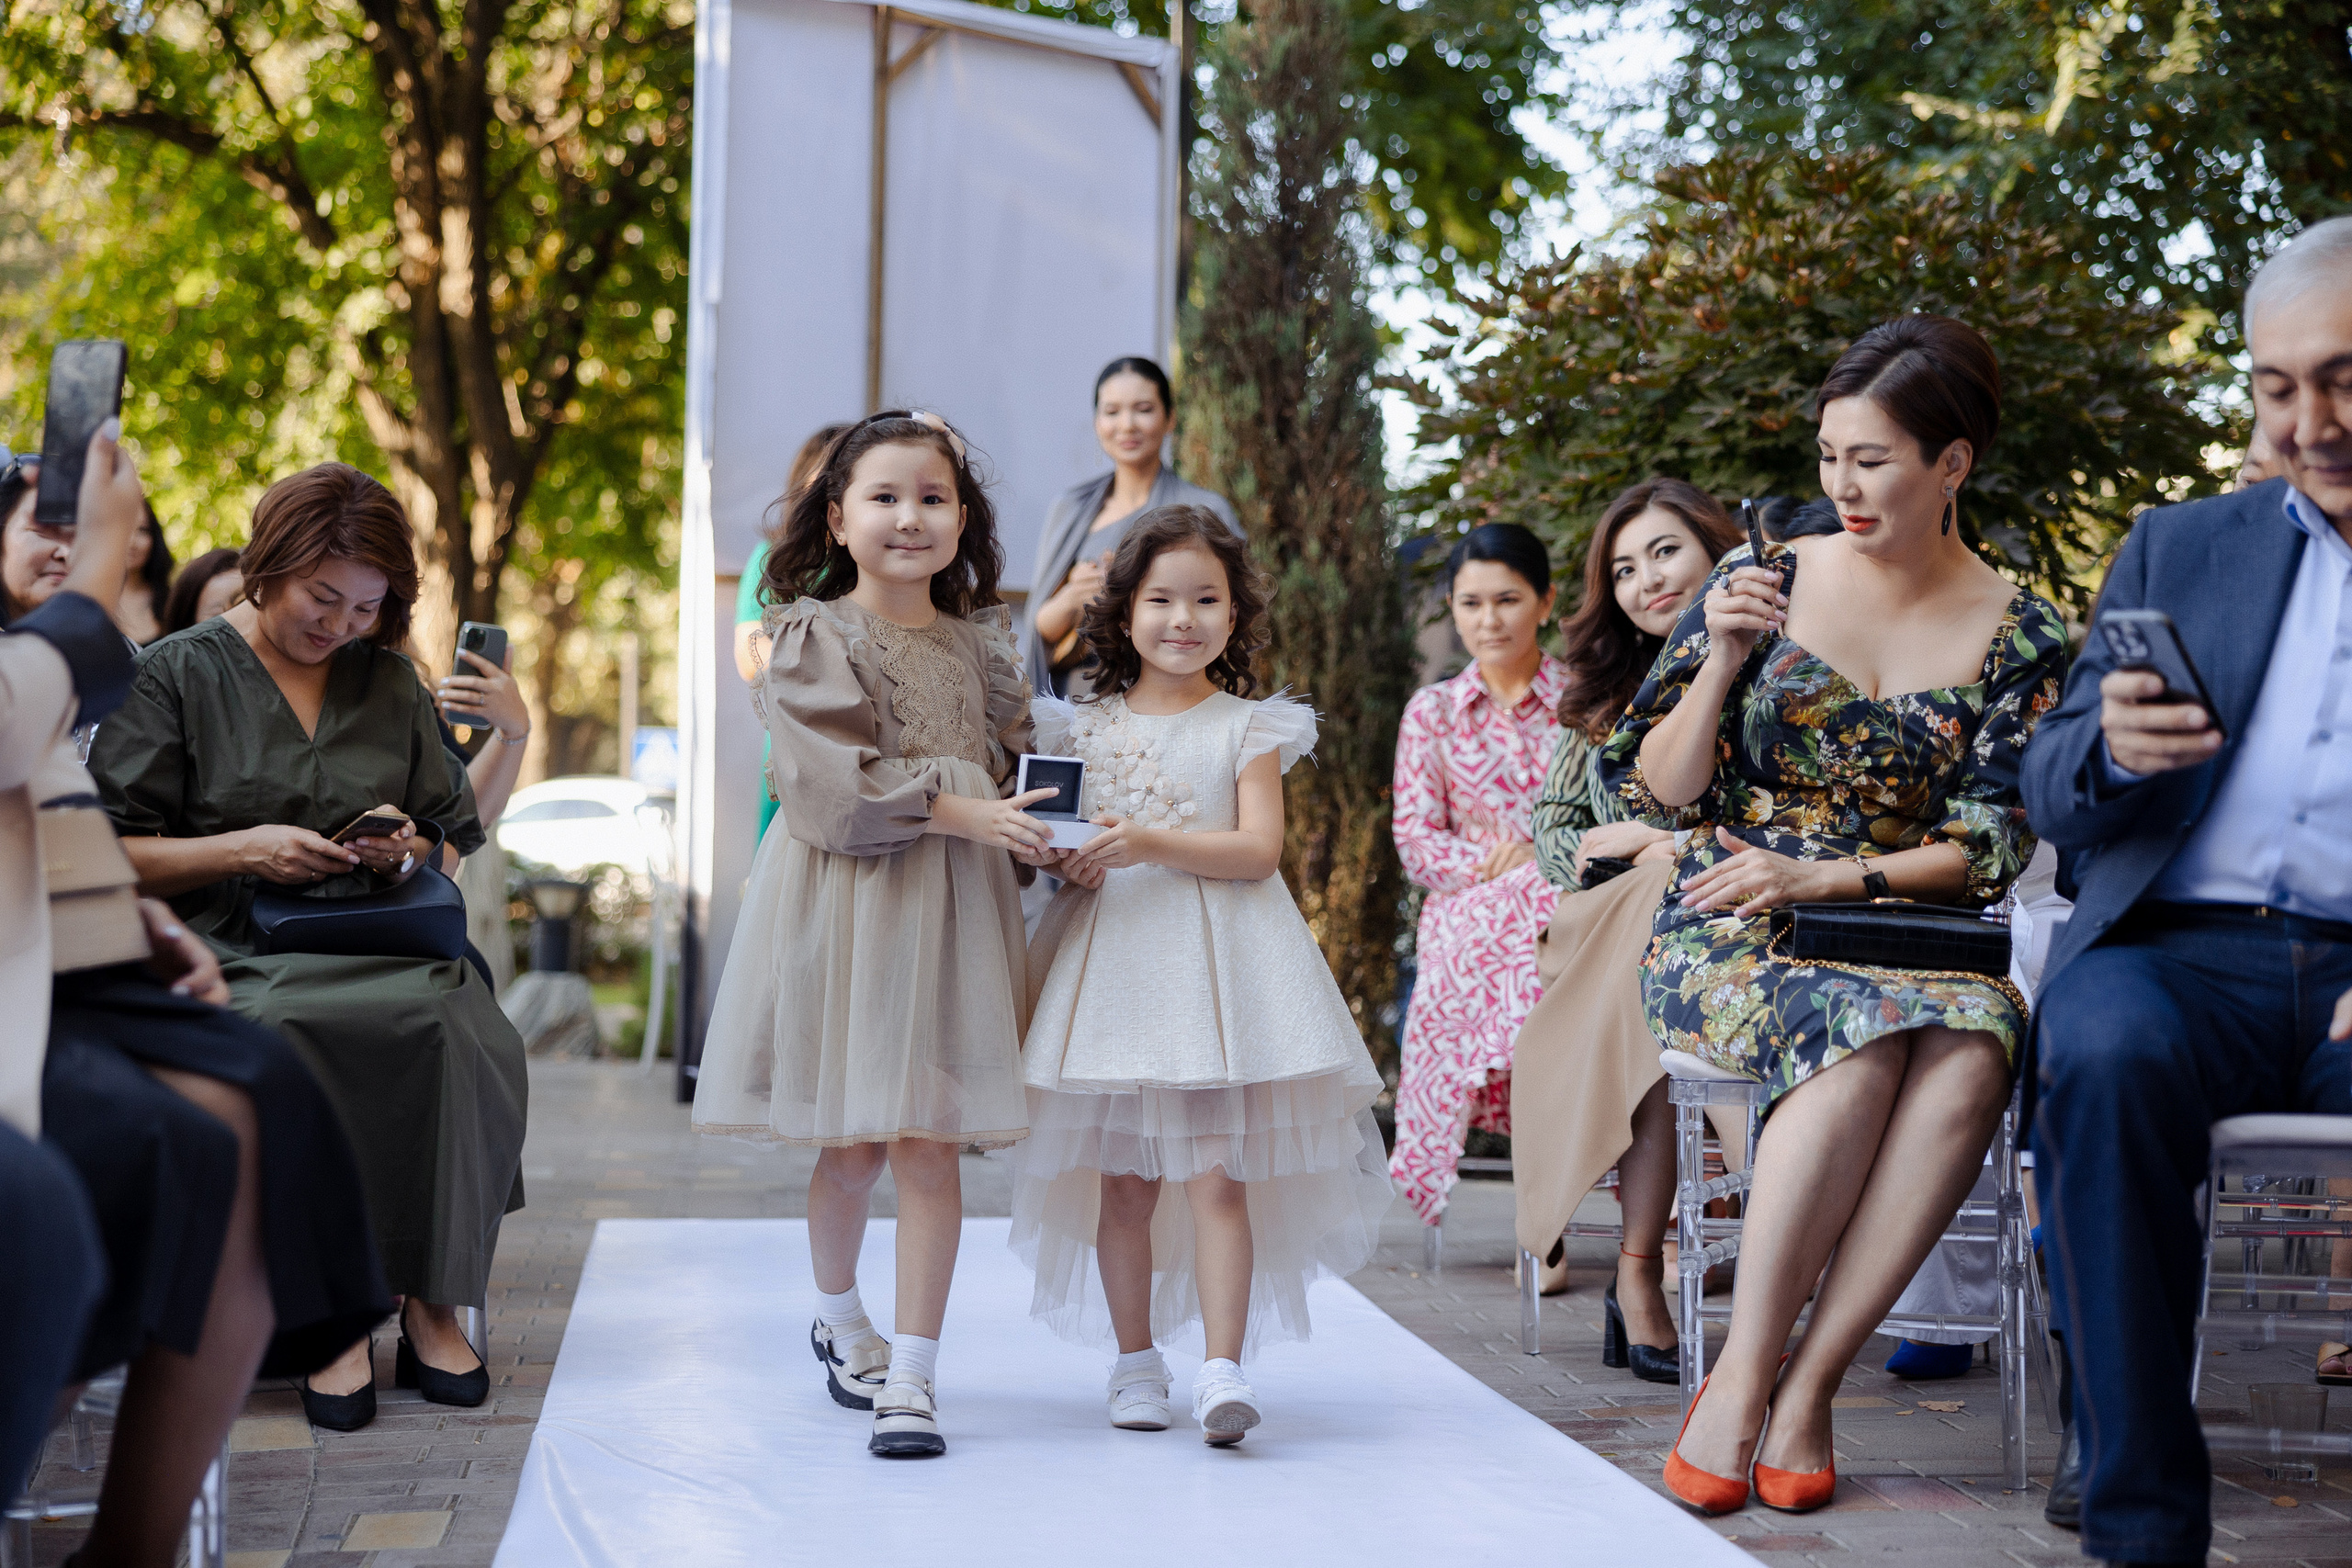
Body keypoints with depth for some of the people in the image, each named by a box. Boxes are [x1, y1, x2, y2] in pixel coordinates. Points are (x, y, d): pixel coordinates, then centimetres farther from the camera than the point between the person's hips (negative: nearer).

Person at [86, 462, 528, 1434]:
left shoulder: (389, 680, 20)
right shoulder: (174, 677, 8)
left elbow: (454, 843, 23)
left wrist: (408, 854, 0)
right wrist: (241, 851, -10)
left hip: (382, 944, 3)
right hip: (232, 953, -3)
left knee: (461, 1029, -32)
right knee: (289, 1039, -38)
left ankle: (430, 1301, -22)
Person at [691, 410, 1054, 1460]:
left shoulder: (980, 642, 10)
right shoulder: (815, 636, -4)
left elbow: (1013, 760, 16)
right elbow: (839, 778, -15)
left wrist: (1038, 830, -4)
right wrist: (957, 811, -21)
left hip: (950, 903, 3)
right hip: (841, 901, -3)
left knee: (930, 1146, -2)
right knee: (850, 1149, 6)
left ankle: (911, 1376, 5)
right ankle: (838, 1319, 34)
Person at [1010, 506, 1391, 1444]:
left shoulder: (1248, 728, 3)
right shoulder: (1083, 727, 10)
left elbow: (1258, 849, -7)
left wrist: (1146, 843, -17)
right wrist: (1065, 860, -9)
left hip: (1217, 961, -2)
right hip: (1110, 956, 2)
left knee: (1217, 1173, -8)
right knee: (1123, 1179, 5)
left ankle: (1222, 1368, -8)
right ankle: (1135, 1363, 16)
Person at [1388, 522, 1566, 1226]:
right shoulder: (1432, 711, 16)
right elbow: (1415, 838, 8)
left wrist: (1532, 856, -11)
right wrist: (1486, 866, -8)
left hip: (1562, 911, -1)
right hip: (1463, 923, 1)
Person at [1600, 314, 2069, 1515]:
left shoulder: (2018, 636, 5)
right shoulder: (1762, 580, 5)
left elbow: (1990, 848, 0)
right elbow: (1660, 795, 5)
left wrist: (1825, 877, -14)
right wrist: (1722, 659, -10)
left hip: (1907, 933, 1)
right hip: (1728, 933, -1)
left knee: (1970, 1054, -34)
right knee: (1863, 1039, -35)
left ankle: (1805, 1385, -28)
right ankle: (1741, 1377, -29)